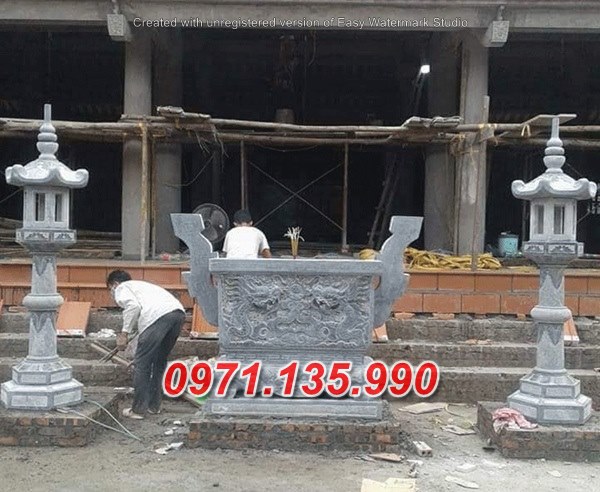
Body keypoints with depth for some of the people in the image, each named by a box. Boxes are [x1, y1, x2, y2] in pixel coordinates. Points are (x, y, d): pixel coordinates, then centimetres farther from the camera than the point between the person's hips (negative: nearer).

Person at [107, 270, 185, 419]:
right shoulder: (141, 284, 41)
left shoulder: (121, 288, 18)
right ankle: (154, 405, 28)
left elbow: (133, 306, -5)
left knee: (141, 364, 4)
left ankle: (138, 409, 8)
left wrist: (124, 332, -2)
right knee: (160, 362, 22)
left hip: (158, 315, -8)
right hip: (178, 312, 8)